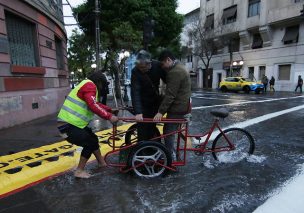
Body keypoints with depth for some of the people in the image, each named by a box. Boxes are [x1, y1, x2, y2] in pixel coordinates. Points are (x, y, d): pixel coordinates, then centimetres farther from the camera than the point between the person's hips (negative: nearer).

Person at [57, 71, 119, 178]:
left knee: (93, 139, 16)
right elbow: (93, 106, -29)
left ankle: (102, 163, 31)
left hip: (72, 123, 11)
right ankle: (79, 171, 9)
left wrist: (110, 110, 23)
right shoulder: (89, 85, -15)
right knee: (89, 144, -2)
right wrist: (109, 116, -29)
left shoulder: (87, 86, 19)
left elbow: (96, 104, 25)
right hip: (68, 125, -11)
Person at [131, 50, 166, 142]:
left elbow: (167, 79, -2)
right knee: (143, 128, -3)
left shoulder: (157, 66, -16)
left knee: (152, 126, 14)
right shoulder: (135, 71, -25)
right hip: (143, 103, -3)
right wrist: (138, 112, -42)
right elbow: (135, 92, -33)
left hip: (155, 101, 4)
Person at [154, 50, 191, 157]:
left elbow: (170, 94, -25)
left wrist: (160, 111, -23)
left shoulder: (175, 72, -21)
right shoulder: (179, 67, 14)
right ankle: (171, 153, 31)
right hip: (181, 105, 11)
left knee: (168, 132, -1)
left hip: (177, 107, -11)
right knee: (171, 131, 19)